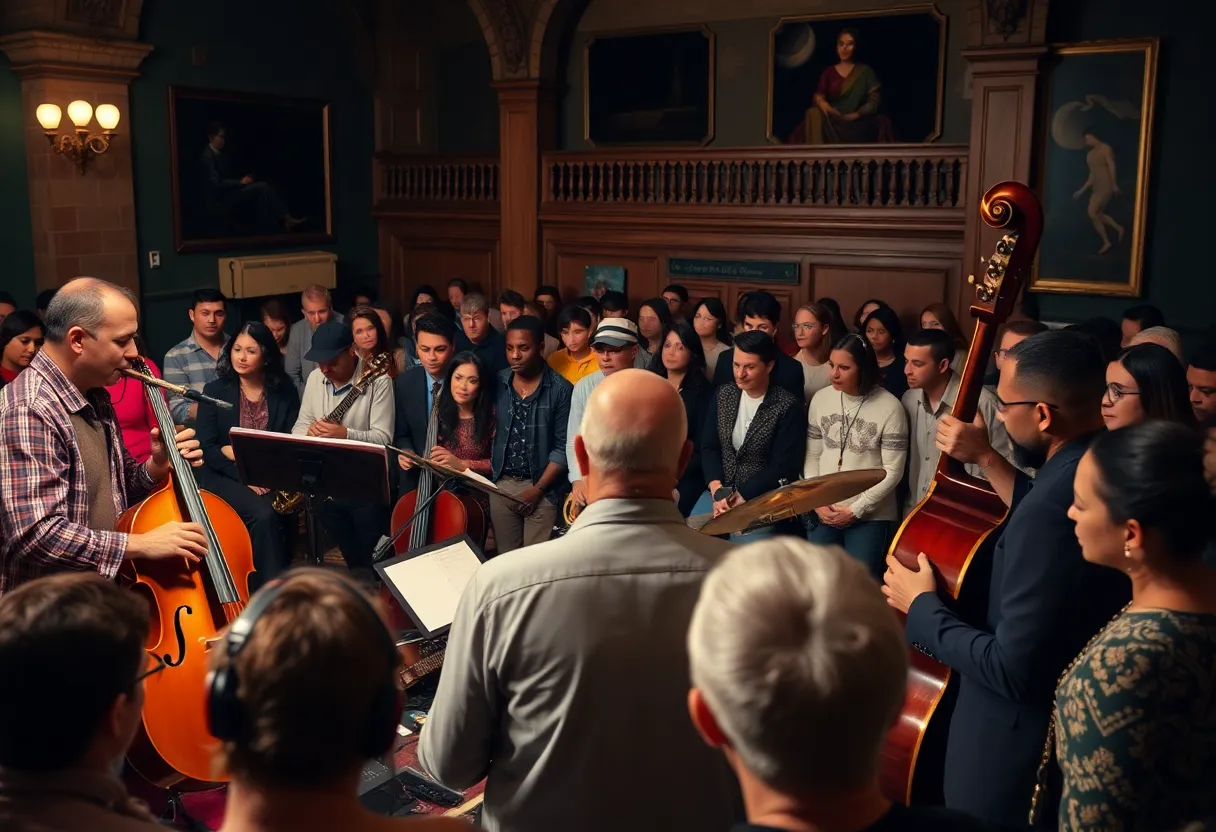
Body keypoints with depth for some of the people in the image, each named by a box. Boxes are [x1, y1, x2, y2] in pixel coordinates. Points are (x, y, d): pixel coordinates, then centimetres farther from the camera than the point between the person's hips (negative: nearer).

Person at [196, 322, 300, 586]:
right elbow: (206, 448, -4)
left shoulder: (285, 391, 5)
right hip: (225, 476, -1)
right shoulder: (215, 390, 1)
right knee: (263, 515, -31)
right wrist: (245, 474, -19)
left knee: (279, 513, -31)